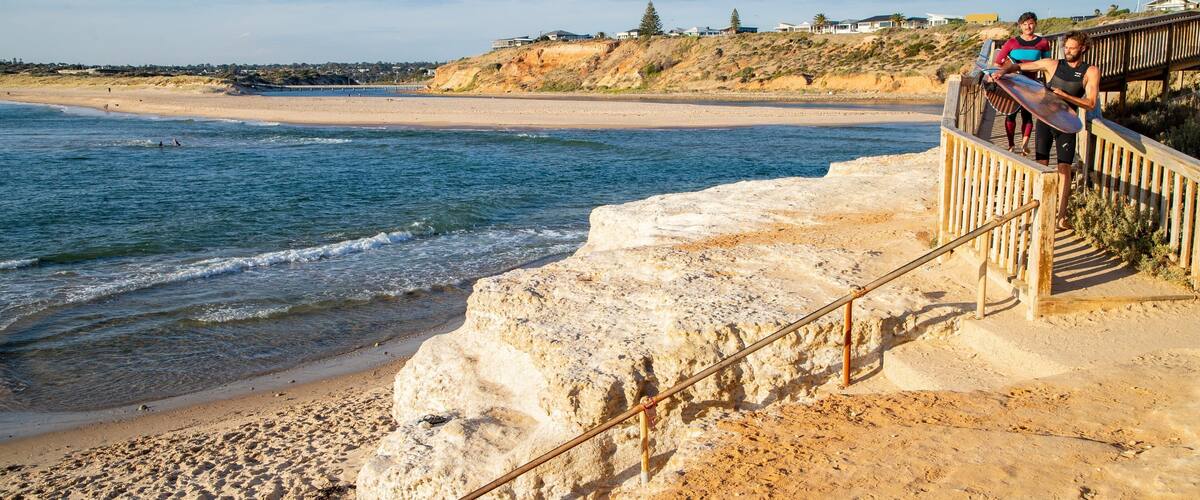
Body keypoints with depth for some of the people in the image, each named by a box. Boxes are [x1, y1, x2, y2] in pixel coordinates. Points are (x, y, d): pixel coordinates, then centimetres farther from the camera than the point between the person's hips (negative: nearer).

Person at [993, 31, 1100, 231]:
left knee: (1064, 168, -4)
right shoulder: (1053, 64, 1)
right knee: (1041, 165, -2)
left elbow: (1090, 104, -9)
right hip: (1045, 119, 1)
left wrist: (1064, 95, -18)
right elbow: (1018, 66, 5)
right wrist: (1004, 71, -15)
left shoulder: (1090, 72, -2)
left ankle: (1061, 216, 1)